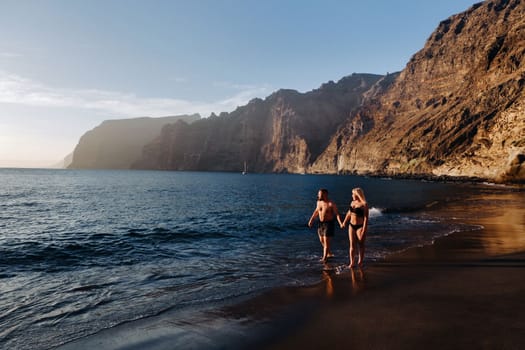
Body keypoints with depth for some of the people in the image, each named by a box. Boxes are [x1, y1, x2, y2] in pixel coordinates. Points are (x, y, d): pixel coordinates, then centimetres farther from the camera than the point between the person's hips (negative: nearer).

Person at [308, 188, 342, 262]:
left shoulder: (331, 204, -16)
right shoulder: (319, 202, 3)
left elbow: (337, 214, -18)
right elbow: (316, 211, 17)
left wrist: (340, 223, -30)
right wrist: (311, 220, 16)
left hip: (329, 224, -7)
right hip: (321, 223, 7)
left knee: (326, 241, -8)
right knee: (322, 240, 15)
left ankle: (324, 258, -2)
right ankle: (329, 253, 35)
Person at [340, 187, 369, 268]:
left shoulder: (364, 205, -13)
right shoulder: (352, 202, 7)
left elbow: (366, 218, -16)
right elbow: (349, 214, 20)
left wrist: (364, 230, -20)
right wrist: (344, 223, 24)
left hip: (360, 226, -5)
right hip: (352, 226, 6)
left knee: (361, 244, 7)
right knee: (352, 245, 3)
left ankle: (360, 261, 22)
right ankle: (351, 263, 5)